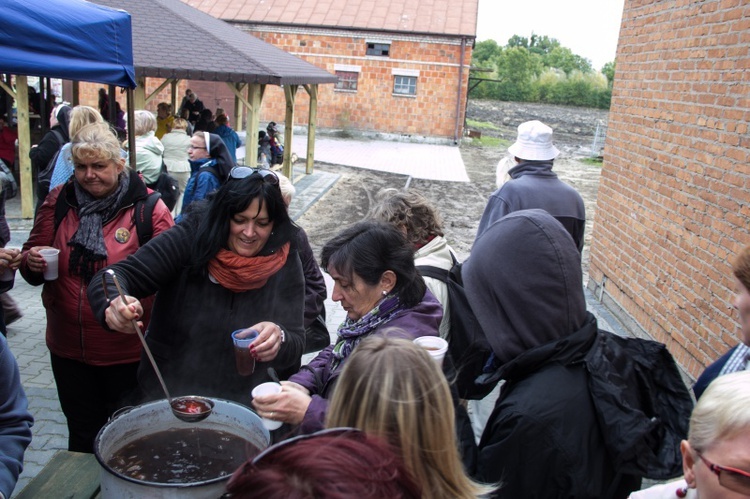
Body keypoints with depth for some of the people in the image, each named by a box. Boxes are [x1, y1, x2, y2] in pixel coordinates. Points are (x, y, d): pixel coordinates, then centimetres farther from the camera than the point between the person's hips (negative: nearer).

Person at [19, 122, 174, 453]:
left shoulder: (148, 208, -11)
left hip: (128, 352, -3)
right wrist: (32, 263, -12)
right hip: (68, 349, 4)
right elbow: (30, 260, 11)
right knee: (81, 435, 22)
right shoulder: (58, 202, 2)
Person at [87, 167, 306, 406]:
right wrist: (115, 305, -36)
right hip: (165, 397, -2)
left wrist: (279, 340, -28)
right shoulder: (192, 238, -10)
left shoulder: (285, 263, -6)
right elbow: (112, 277, -14)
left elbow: (296, 345, -6)